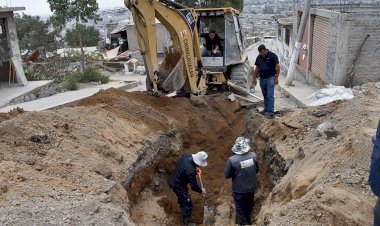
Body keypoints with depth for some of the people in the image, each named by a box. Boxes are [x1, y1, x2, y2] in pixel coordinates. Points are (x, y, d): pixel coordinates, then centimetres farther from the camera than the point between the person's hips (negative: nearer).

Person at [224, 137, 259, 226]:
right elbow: (256, 170, 0)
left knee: (241, 212, 15)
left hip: (239, 190, -4)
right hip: (251, 188, 5)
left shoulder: (232, 160, -27)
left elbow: (227, 175, -13)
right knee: (248, 208, 29)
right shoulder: (253, 156, -16)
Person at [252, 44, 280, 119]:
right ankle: (266, 110, 22)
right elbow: (257, 69, 14)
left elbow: (277, 67, -7)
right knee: (265, 96, 13)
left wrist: (276, 78, -11)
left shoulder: (272, 56, -8)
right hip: (262, 79, 5)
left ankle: (271, 113, -9)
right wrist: (254, 78, 12)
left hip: (270, 78, -5)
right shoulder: (259, 57, 8)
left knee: (270, 96, -9)